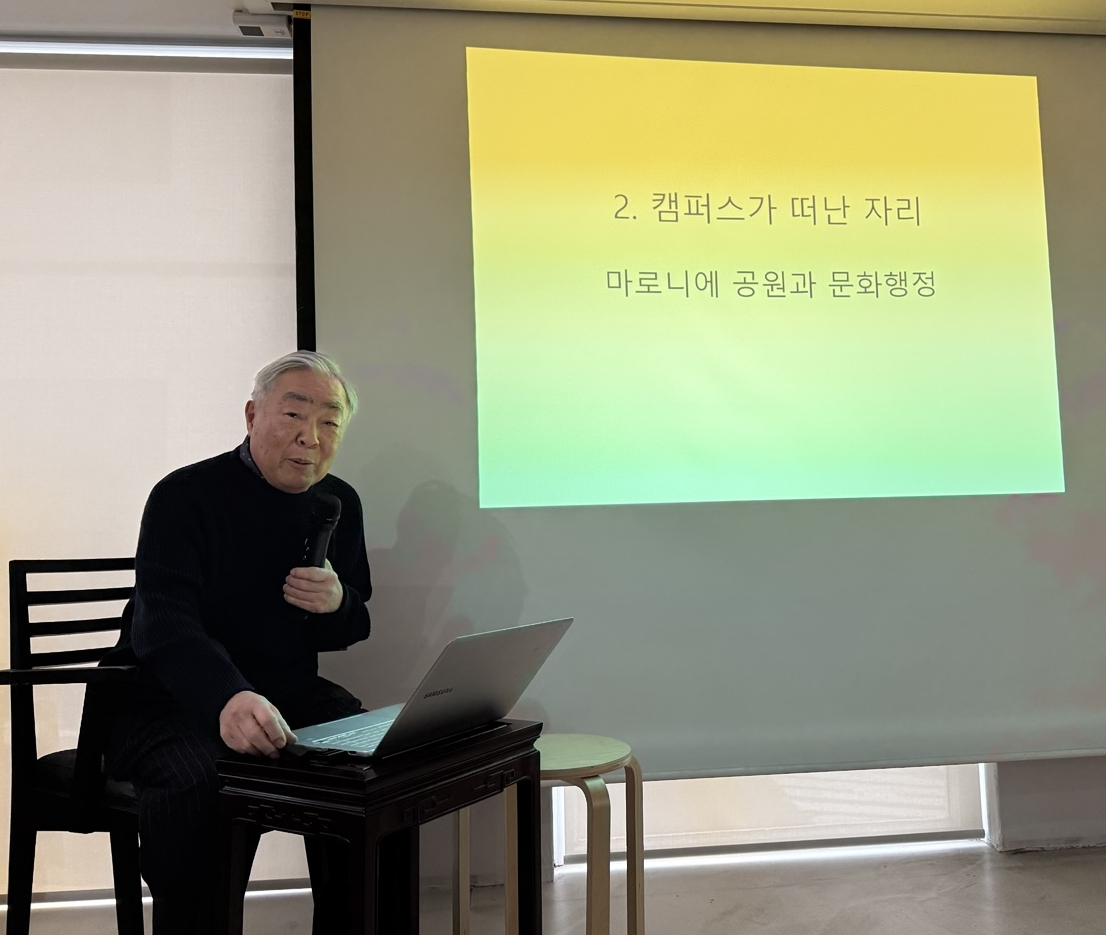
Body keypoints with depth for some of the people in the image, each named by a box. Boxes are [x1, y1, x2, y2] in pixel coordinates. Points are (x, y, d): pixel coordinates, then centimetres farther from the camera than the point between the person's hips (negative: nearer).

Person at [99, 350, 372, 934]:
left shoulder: (340, 503, 6)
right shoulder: (184, 497, -11)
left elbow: (349, 631, 15)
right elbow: (163, 624, -26)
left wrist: (337, 604, -12)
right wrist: (227, 699, -47)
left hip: (286, 690, 5)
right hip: (167, 696, -5)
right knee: (197, 780, -34)